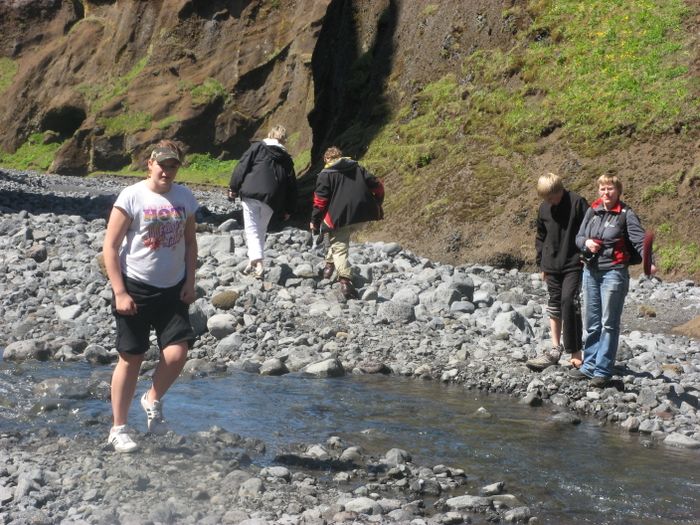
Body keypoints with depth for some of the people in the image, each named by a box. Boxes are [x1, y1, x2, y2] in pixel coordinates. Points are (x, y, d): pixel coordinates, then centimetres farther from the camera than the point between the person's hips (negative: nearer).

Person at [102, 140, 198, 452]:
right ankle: (118, 428, 14)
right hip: (135, 287, -4)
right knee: (131, 357, 2)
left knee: (177, 353, -10)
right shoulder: (132, 197, -10)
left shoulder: (185, 198, 4)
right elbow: (110, 246, -10)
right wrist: (119, 292, -14)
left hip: (173, 290, 4)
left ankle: (153, 401, 19)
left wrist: (190, 282, 4)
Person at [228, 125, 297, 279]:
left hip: (250, 193, -3)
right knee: (261, 229, 18)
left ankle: (258, 262, -20)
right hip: (271, 198, 3)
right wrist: (288, 209, 20)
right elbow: (291, 184, 15)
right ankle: (254, 260, 18)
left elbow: (242, 167, -2)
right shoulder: (286, 158, 15)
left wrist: (233, 187, 2)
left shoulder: (257, 147, 7)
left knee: (252, 228, -3)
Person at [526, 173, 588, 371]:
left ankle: (575, 351, -11)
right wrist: (541, 263, 16)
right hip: (552, 265, 6)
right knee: (554, 304, 10)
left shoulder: (577, 203, -9)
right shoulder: (544, 208, 7)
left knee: (569, 300, -16)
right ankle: (555, 349, 18)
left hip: (573, 264, -6)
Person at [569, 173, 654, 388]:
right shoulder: (593, 211, 7)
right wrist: (586, 242, -11)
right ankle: (589, 366, 23)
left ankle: (603, 370, 5)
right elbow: (578, 236, 12)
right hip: (591, 271, 5)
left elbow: (639, 239, -18)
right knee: (591, 322, 13)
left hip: (614, 272, -5)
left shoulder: (626, 214, -7)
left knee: (609, 323, 0)